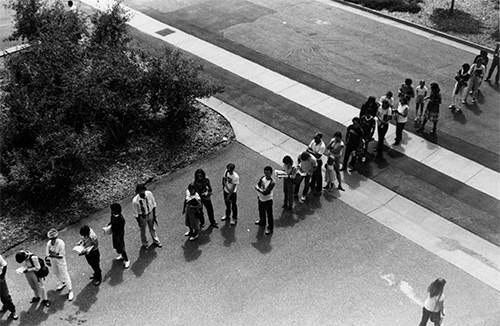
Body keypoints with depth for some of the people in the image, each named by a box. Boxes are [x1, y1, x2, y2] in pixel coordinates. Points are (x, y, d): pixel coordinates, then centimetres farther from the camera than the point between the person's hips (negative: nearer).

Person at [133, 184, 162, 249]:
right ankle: (144, 244, 53)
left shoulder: (149, 194, -25)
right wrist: (139, 223, -8)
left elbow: (153, 205, -8)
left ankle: (156, 241, 57)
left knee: (152, 228, 28)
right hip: (142, 217, -3)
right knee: (143, 230, 23)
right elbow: (136, 214, -18)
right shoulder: (135, 201, -33)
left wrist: (154, 217, 0)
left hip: (150, 214, 3)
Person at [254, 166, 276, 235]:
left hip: (267, 200, -7)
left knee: (269, 215, 11)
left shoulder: (272, 182, -31)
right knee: (261, 211, 29)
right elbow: (257, 185, -4)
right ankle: (262, 222, 56)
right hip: (261, 198, 7)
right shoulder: (263, 178, -8)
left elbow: (265, 193, -32)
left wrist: (257, 189, -25)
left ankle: (270, 228, 29)